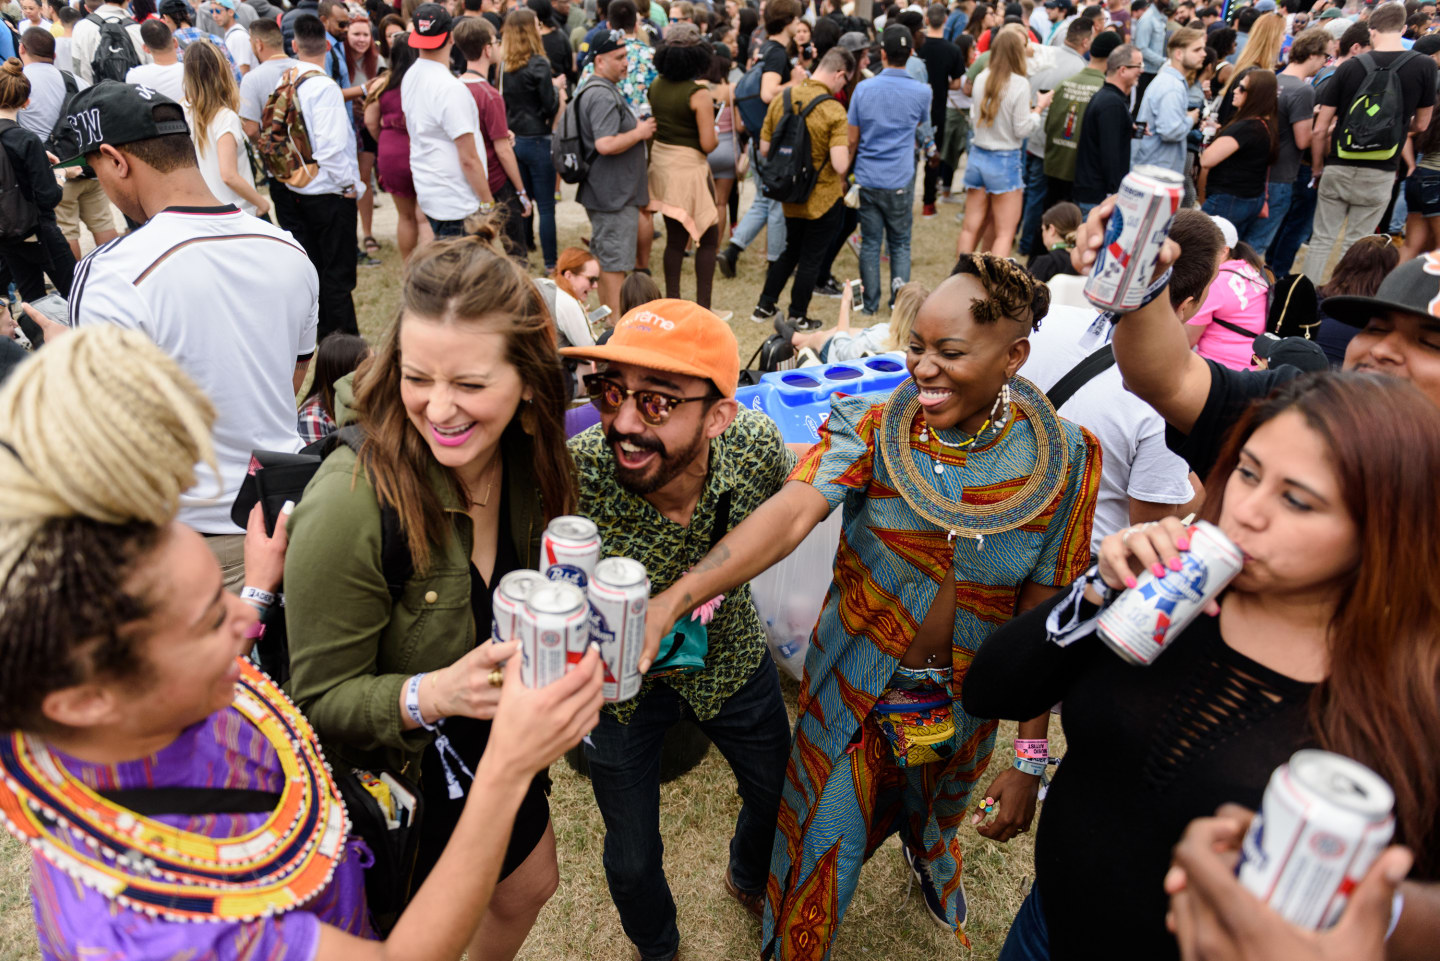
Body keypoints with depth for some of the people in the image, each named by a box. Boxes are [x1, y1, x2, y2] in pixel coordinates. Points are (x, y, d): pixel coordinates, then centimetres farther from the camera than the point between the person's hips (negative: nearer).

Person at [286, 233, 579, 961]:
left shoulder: (526, 462, -15)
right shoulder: (349, 507, -33)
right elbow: (321, 700, -22)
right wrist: (430, 695, -39)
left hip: (498, 746, 6)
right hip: (399, 779, -5)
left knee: (529, 888, 28)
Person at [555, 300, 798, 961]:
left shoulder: (756, 444, -27)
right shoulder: (570, 479, -36)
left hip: (730, 656, 3)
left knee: (779, 797, 24)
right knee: (632, 859, 16)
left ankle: (749, 880, 63)